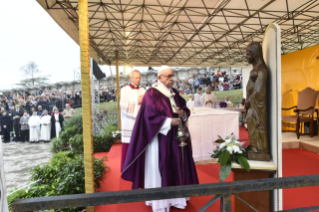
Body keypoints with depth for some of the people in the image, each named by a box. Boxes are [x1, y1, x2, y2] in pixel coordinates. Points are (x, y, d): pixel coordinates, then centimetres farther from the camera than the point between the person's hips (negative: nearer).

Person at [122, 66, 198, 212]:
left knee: (176, 166, 14)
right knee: (160, 167, 3)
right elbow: (150, 117, -18)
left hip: (174, 137, 8)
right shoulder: (151, 94, -13)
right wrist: (169, 121, -22)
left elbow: (184, 108, 15)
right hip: (159, 137, -7)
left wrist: (183, 113, -7)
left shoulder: (174, 93, 10)